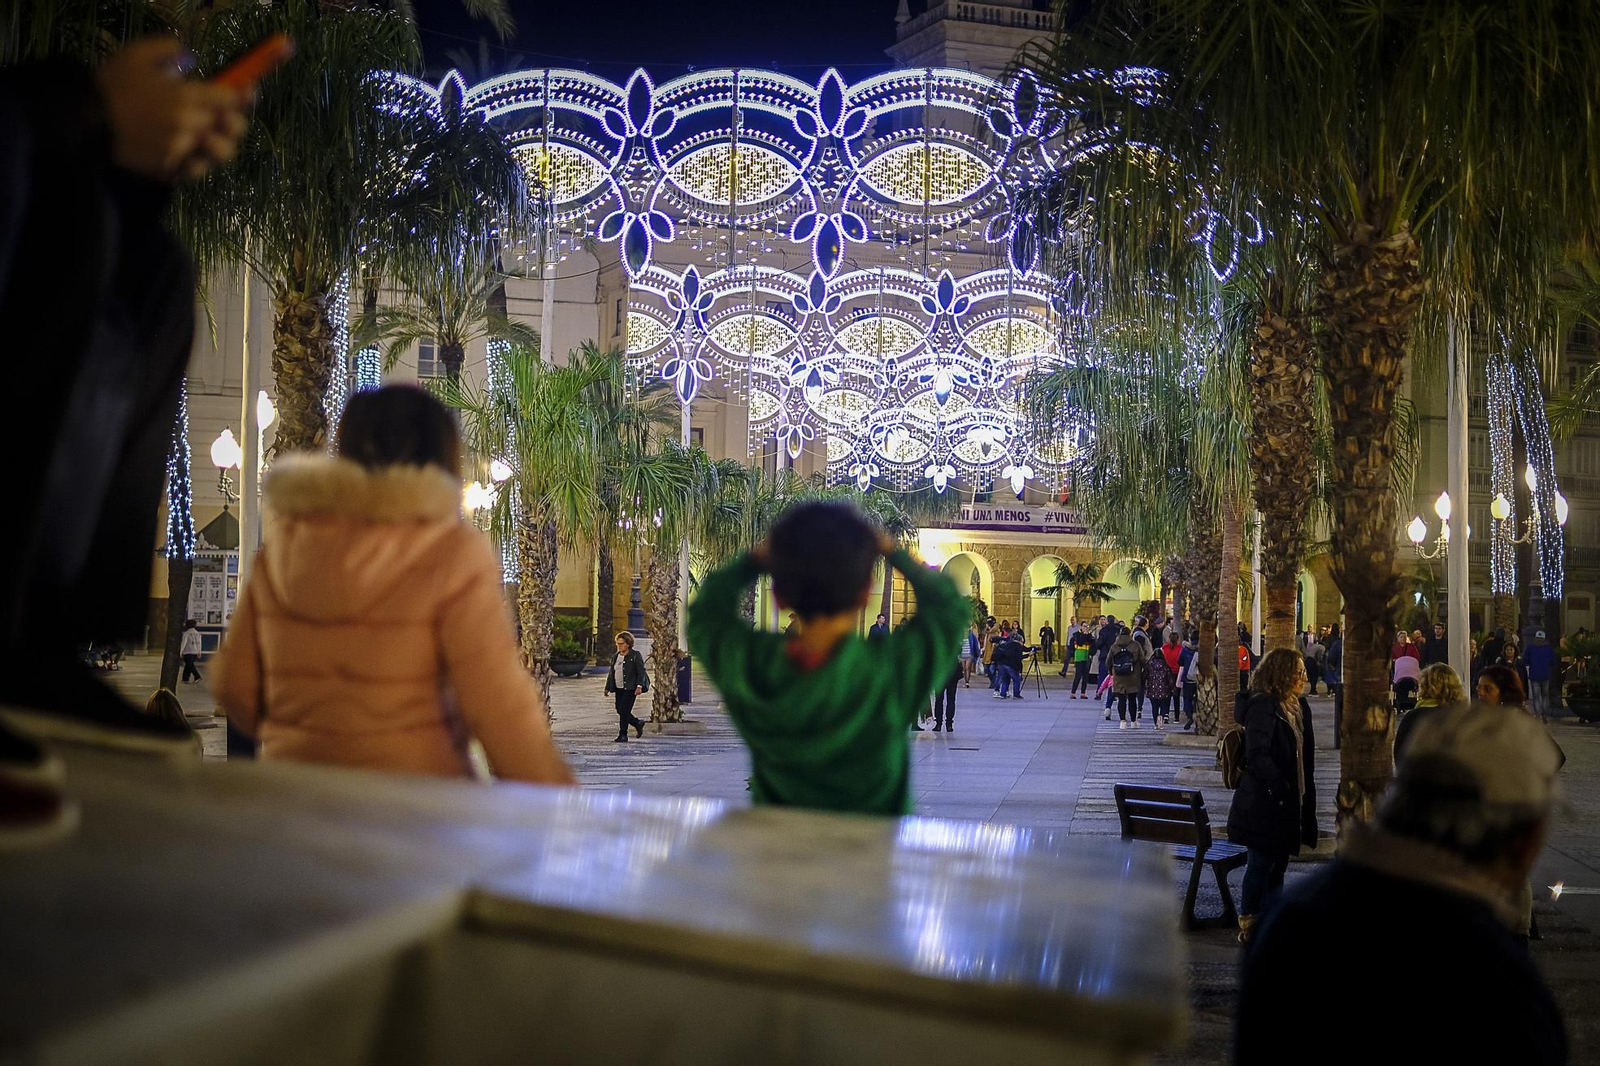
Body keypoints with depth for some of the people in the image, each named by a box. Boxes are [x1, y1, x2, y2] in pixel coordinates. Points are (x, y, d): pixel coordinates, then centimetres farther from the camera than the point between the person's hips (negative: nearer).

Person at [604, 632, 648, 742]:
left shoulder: (635, 656, -5)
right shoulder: (616, 656, 14)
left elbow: (641, 672, -10)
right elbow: (611, 673, 19)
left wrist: (639, 686, -20)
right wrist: (607, 688, 16)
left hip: (630, 689, -7)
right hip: (619, 689, 7)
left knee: (624, 711, -10)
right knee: (620, 711, 6)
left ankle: (623, 735, -1)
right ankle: (638, 723, 28)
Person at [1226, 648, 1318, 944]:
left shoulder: (1298, 707, 11)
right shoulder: (1263, 707, -17)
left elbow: (1304, 754, 17)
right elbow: (1257, 756, -25)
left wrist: (1303, 795, 10)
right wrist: (1281, 788, -23)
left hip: (1286, 804, 9)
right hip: (1264, 804, -9)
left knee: (1279, 864, 15)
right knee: (1261, 864, 0)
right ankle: (1249, 924, 12)